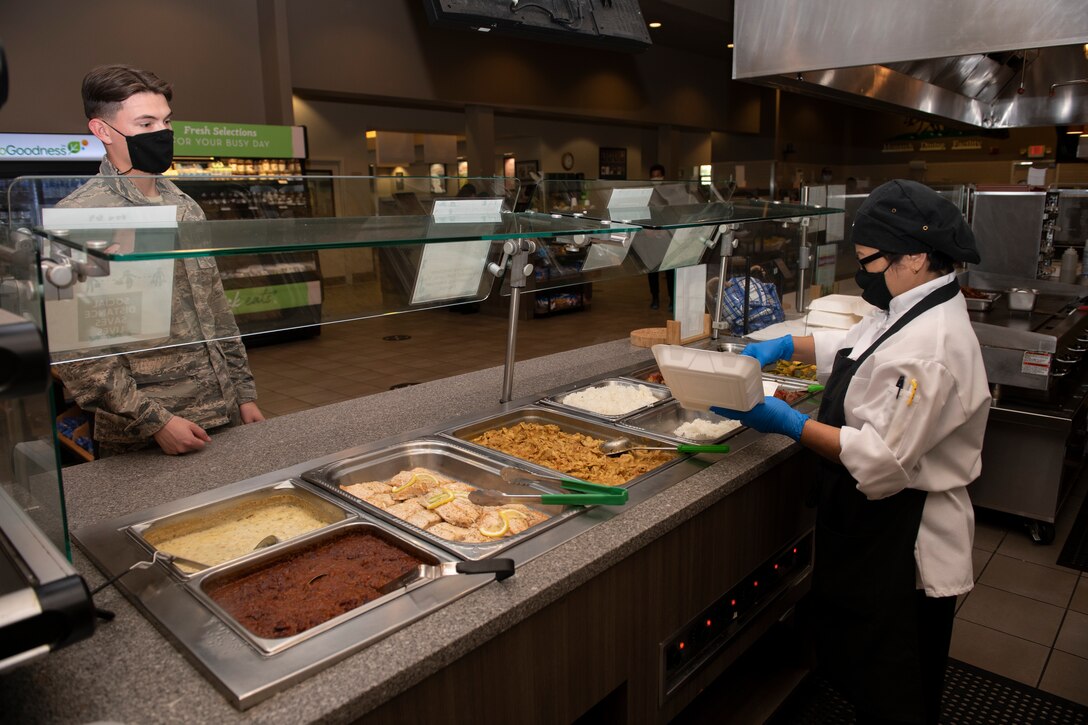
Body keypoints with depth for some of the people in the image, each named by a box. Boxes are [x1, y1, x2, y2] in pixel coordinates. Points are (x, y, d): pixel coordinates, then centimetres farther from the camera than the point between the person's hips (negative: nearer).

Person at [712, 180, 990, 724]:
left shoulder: (931, 350, -29)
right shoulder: (910, 312, 4)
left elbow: (884, 459, -30)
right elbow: (850, 346, 21)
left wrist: (790, 424, -24)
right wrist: (783, 346, 6)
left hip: (900, 545, -10)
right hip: (875, 534, 10)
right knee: (853, 663, 27)